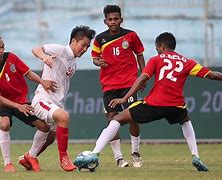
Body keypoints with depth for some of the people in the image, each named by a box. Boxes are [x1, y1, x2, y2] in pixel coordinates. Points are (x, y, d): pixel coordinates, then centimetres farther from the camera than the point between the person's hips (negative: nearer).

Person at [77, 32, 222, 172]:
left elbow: (142, 79, -3)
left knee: (118, 119, 8)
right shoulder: (187, 62, 17)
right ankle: (195, 157, 22)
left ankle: (94, 154, -8)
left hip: (154, 103, -3)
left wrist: (125, 98, -7)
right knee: (186, 121, 39)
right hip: (176, 106, 3)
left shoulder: (156, 60, 11)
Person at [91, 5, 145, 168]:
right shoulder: (100, 39, 3)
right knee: (112, 119, -5)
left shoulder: (130, 35, 1)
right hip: (108, 85, 1)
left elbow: (139, 54, 11)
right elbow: (95, 58, 13)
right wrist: (98, 62, -10)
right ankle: (118, 157, 2)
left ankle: (136, 153, 9)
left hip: (129, 82, -1)